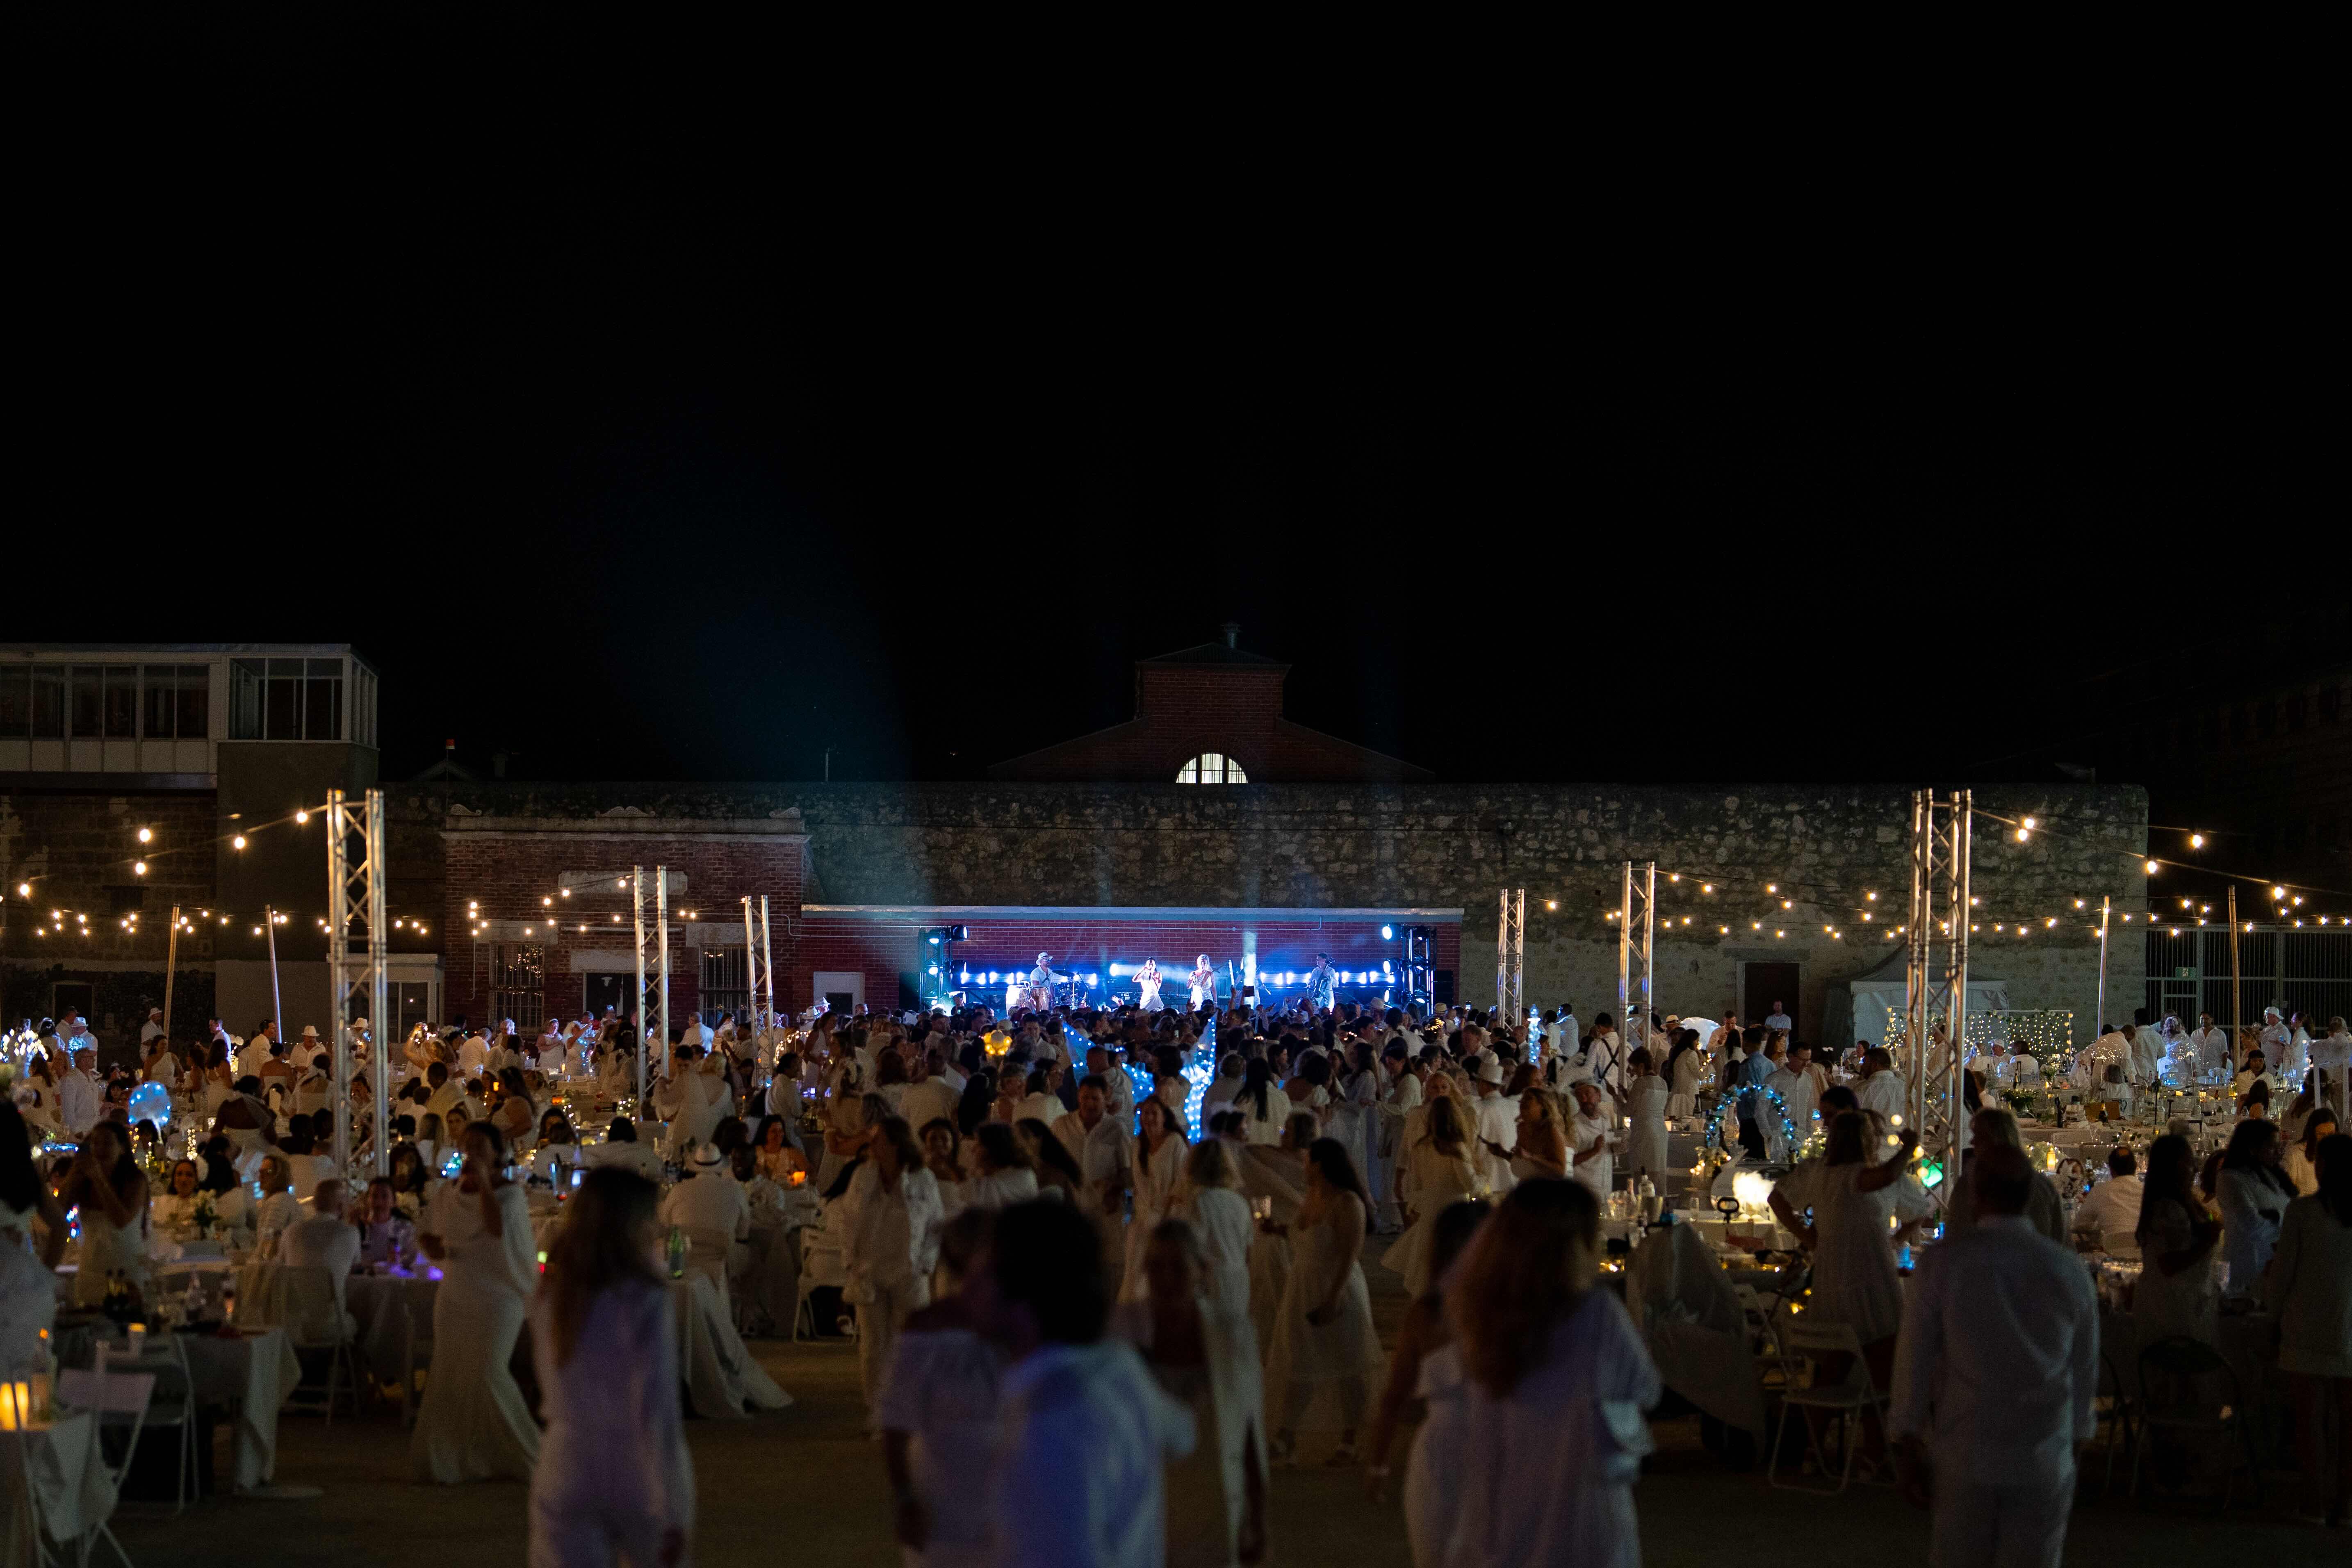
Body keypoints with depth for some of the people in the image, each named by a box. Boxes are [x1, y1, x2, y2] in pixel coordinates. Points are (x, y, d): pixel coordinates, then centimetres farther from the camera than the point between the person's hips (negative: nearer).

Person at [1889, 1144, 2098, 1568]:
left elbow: (1914, 1357, -4)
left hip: (1964, 1454, -1)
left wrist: (1908, 1446, 5)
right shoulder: (2068, 1271, -2)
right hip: (2046, 1461, 1)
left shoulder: (1943, 1261, -8)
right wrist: (2076, 1446, 20)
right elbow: (2084, 1371, 7)